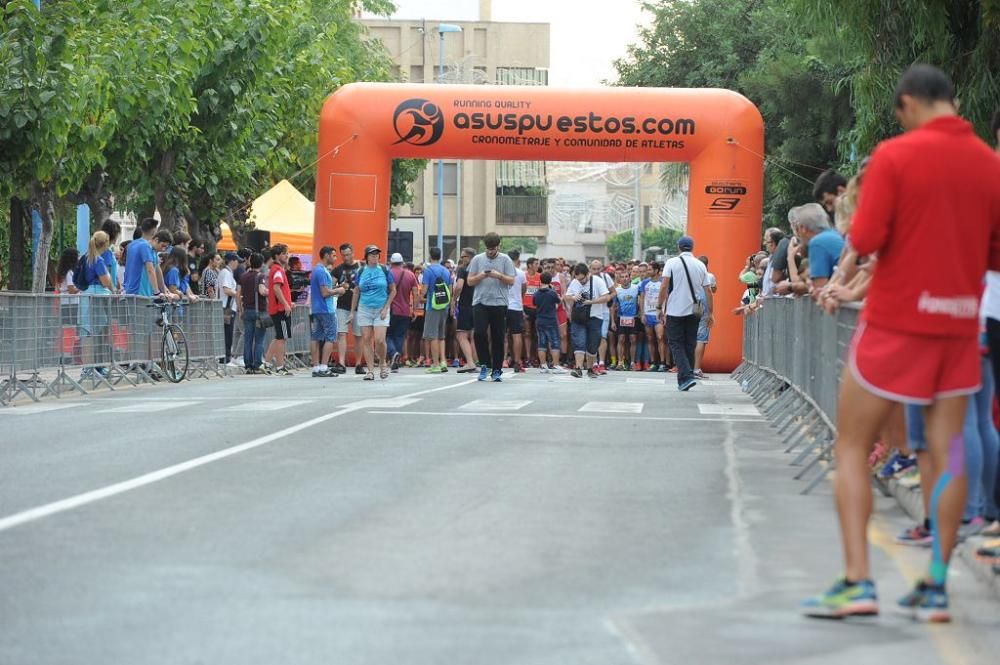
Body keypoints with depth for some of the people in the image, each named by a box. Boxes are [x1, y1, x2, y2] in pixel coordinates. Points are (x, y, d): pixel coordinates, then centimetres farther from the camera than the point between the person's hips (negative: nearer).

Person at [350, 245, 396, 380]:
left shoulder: (384, 270, 0)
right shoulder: (361, 271, 6)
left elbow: (393, 291, 4)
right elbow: (356, 292, 13)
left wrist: (386, 308, -5)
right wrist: (353, 311, 9)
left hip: (381, 309, -2)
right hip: (364, 309, 2)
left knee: (379, 340, -12)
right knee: (366, 340, -2)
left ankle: (383, 364, 15)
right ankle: (370, 371, 3)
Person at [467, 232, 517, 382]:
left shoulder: (505, 260, 5)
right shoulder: (477, 259, 9)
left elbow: (511, 281, 1)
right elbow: (470, 281, 9)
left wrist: (499, 276, -16)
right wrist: (480, 276, -10)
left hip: (499, 303, -1)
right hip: (480, 302, 1)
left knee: (498, 337, 2)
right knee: (480, 333, -13)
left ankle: (497, 370, 10)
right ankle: (484, 365, 2)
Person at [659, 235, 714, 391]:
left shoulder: (672, 263, -4)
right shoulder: (700, 265, 6)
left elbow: (664, 287, -10)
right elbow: (708, 291, 5)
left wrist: (660, 307, -2)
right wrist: (710, 313, 11)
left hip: (675, 311, -3)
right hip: (694, 312, 3)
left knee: (676, 344, 1)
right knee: (690, 345, 11)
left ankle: (687, 376, -17)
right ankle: (683, 381, 15)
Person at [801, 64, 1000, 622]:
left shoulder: (895, 156, -11)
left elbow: (865, 240, -16)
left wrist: (853, 221, 5)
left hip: (894, 322, -4)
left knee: (853, 448, 6)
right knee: (948, 454, 8)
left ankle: (857, 582, -3)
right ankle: (935, 589, 5)